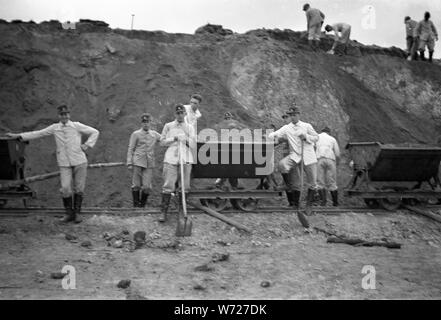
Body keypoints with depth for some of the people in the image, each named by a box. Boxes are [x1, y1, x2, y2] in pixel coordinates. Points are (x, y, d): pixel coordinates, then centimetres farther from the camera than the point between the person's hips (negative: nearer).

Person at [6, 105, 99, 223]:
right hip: (64, 164, 1)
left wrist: (87, 145, -3)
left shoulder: (77, 126, 3)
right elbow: (37, 133, 8)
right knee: (65, 189, -9)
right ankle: (69, 213, 8)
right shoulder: (54, 128, 7)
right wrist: (18, 136, 3)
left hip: (79, 161, -1)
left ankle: (77, 213, 16)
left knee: (79, 189, 2)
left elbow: (95, 132, 9)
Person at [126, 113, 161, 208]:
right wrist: (129, 163, -4)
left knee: (147, 186, -3)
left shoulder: (155, 134, 14)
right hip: (137, 162, -2)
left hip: (149, 164, 2)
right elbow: (130, 149, 4)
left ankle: (142, 205, 14)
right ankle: (136, 205, 12)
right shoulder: (136, 134, 5)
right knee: (136, 185, 0)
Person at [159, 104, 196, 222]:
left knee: (185, 186, 1)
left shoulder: (189, 127, 15)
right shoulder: (168, 126, 12)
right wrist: (174, 139, -4)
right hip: (171, 159, -1)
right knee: (168, 186, -8)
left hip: (186, 159, 2)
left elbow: (193, 145, 8)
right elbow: (162, 142, 9)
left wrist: (185, 139, -8)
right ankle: (163, 212, -6)